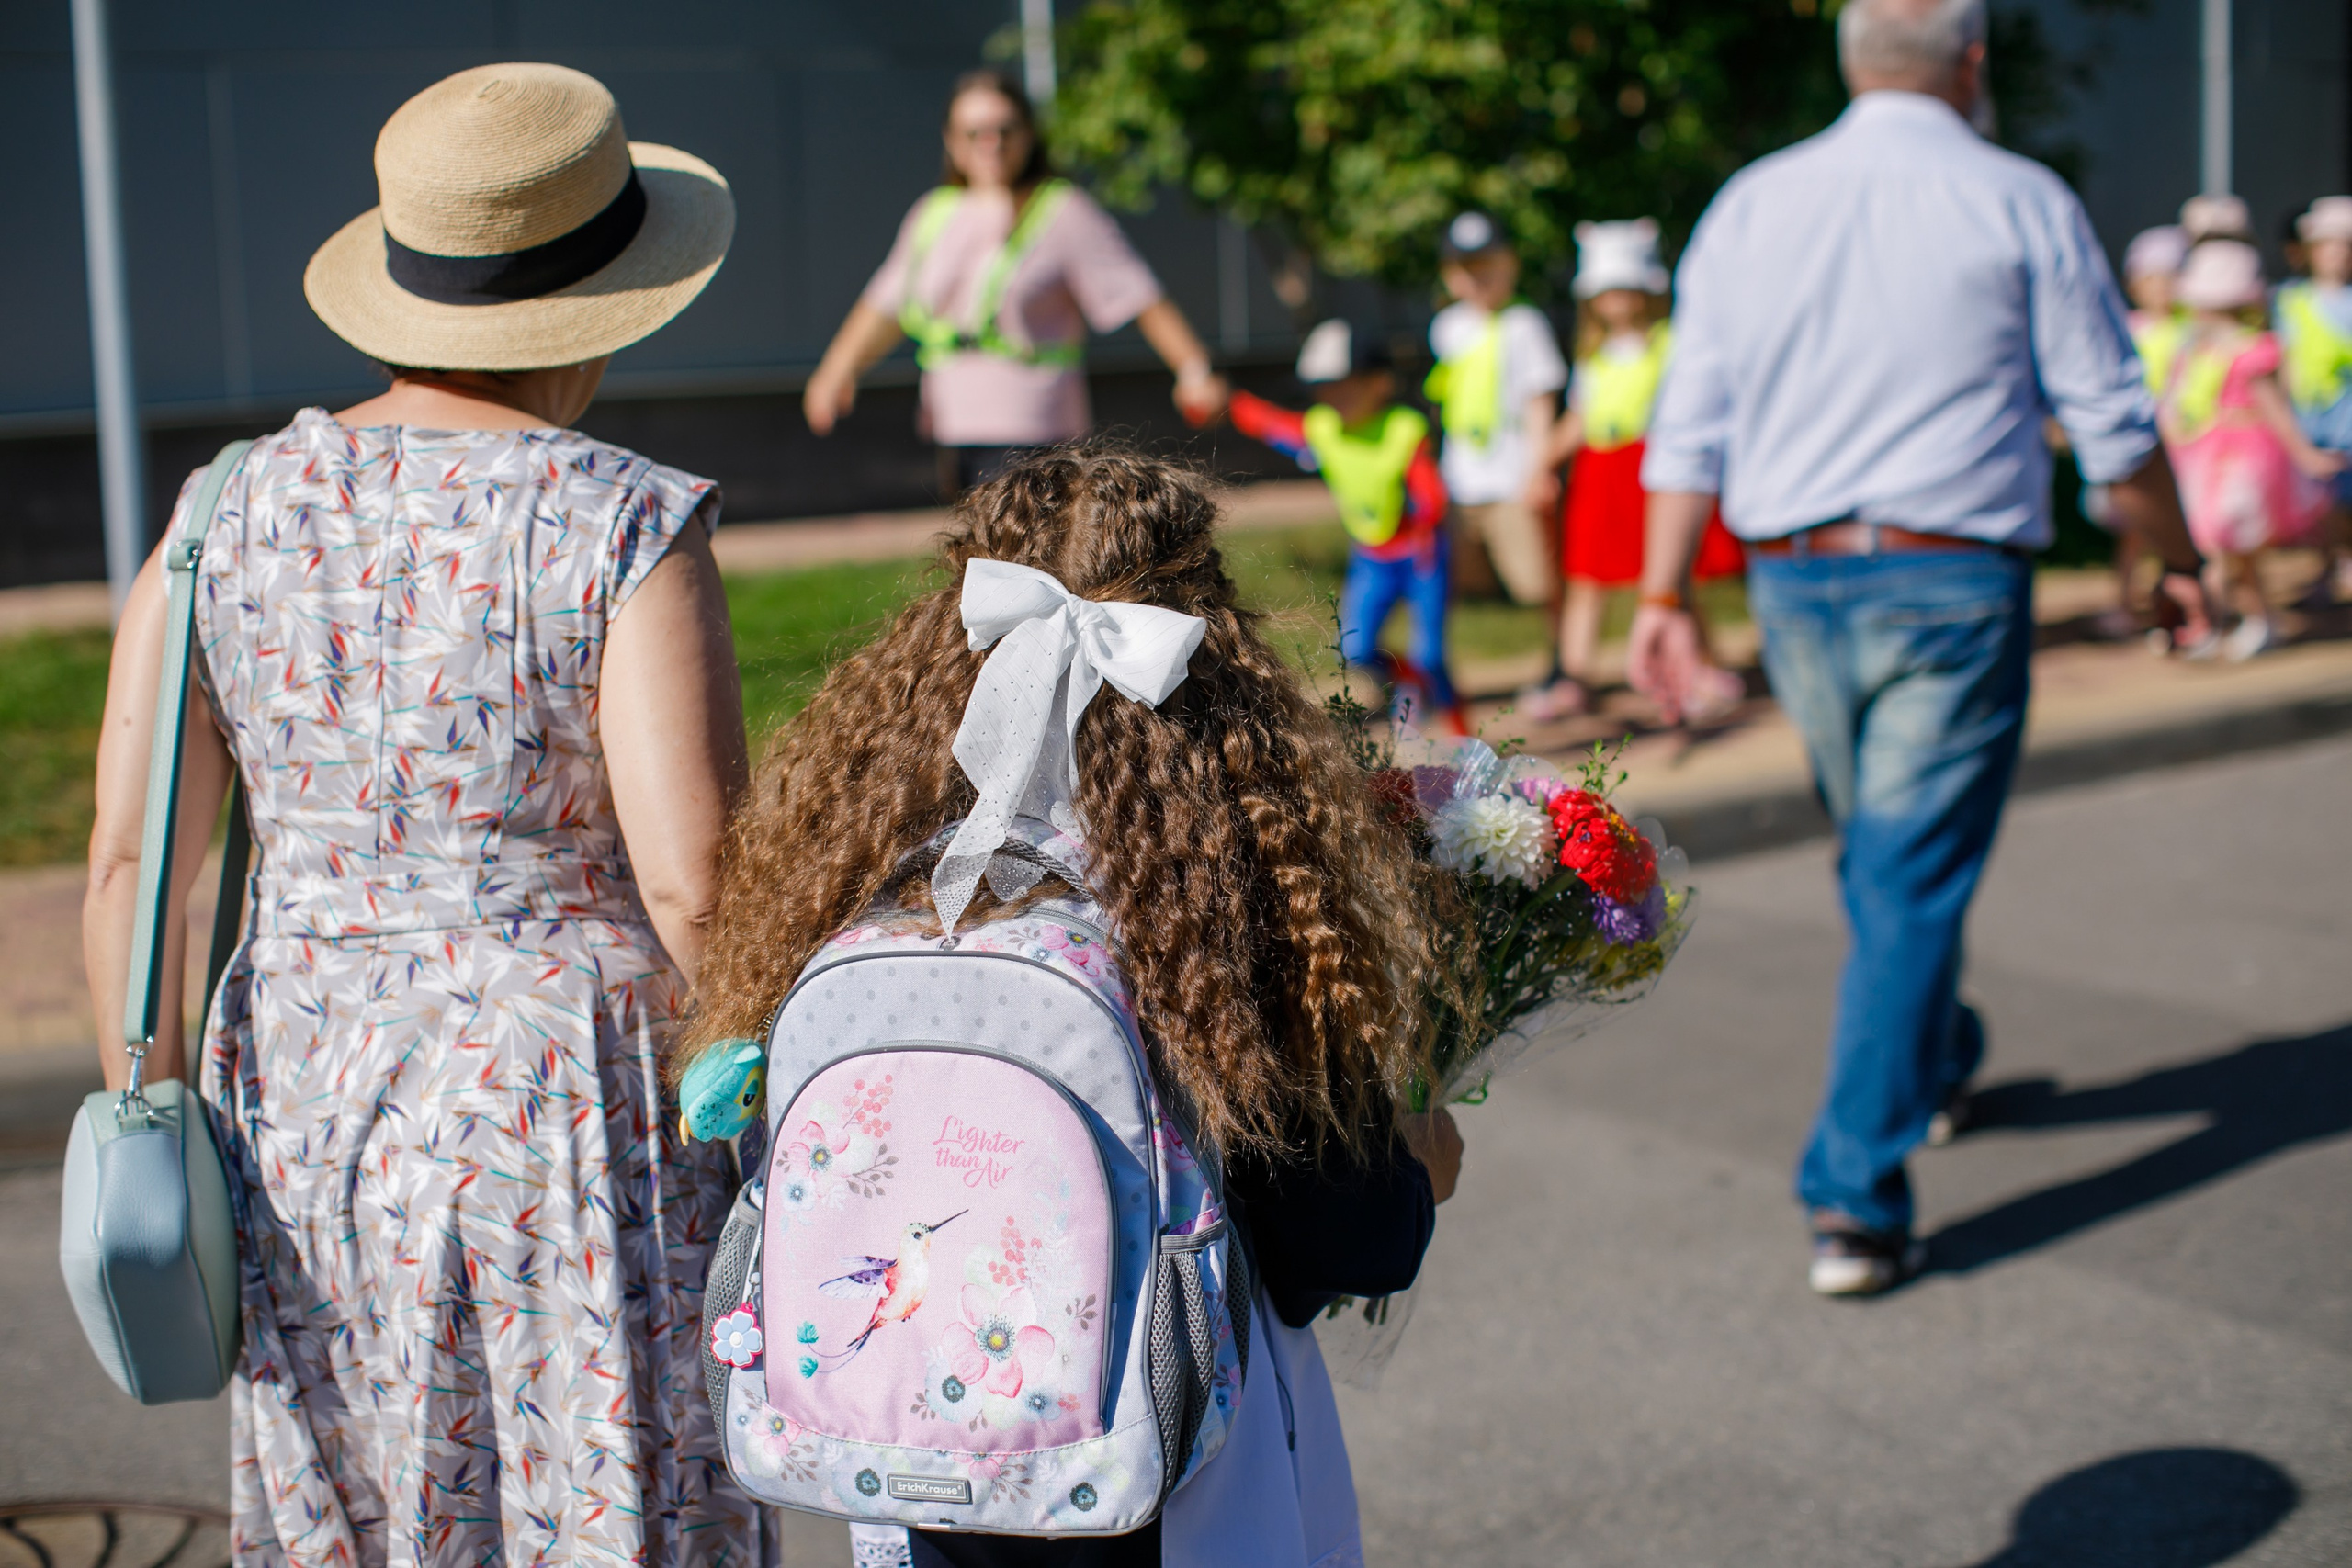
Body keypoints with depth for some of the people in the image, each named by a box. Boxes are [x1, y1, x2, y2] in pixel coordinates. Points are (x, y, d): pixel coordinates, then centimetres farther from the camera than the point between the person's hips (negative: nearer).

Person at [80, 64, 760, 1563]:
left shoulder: (230, 513, -1)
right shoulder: (631, 530, -15)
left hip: (299, 1111, 5)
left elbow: (127, 858, -2)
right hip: (574, 1132, -4)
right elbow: (698, 884, -19)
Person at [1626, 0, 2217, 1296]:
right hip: (1951, 581, -4)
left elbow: (1690, 422, 3)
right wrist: (2176, 560, 12)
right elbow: (2112, 422, -1)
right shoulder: (2021, 203, -3)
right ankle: (1854, 1200, -6)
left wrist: (1663, 593, 5)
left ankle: (1938, 1062, 46)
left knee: (1882, 857, 23)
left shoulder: (1751, 204, 7)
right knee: (1913, 882, -2)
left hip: (1793, 582, 4)